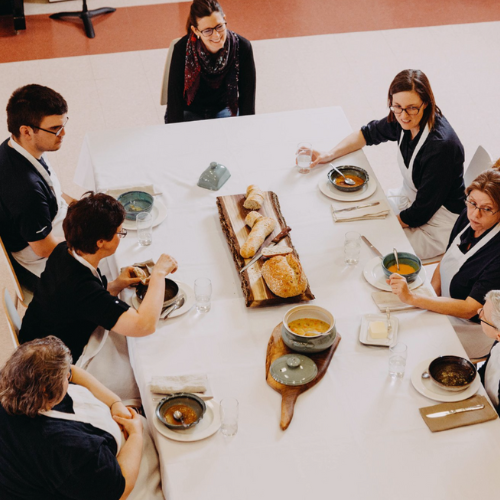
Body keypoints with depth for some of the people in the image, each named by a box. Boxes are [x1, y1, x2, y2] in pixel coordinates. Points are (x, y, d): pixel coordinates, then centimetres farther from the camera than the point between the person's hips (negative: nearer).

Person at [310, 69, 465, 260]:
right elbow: (368, 133, 11)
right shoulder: (404, 121, -11)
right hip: (410, 199, 8)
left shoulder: (440, 145, -33)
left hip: (437, 225, -8)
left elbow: (420, 214, -26)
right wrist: (329, 155, -1)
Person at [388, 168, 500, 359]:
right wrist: (429, 297, -6)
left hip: (471, 327, -7)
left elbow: (469, 309, -31)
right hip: (445, 306, 7)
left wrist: (412, 298, -36)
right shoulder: (468, 217, -9)